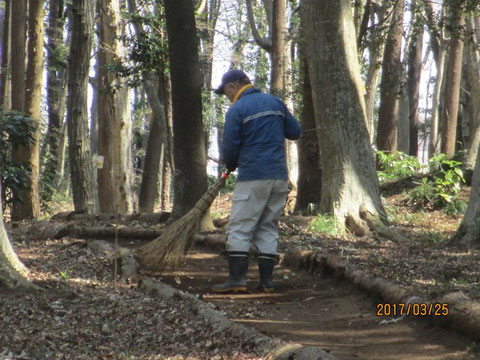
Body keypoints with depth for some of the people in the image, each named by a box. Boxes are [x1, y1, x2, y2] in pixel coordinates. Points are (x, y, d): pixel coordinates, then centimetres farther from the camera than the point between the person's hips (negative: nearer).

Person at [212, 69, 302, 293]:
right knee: (268, 228, 10)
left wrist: (229, 164, 15)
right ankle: (266, 281, 7)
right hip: (279, 176, 6)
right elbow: (295, 132, 15)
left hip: (252, 177, -6)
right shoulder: (275, 102, 11)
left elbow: (229, 149, -6)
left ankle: (237, 278, -9)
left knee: (239, 228, -2)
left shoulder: (236, 110, -6)